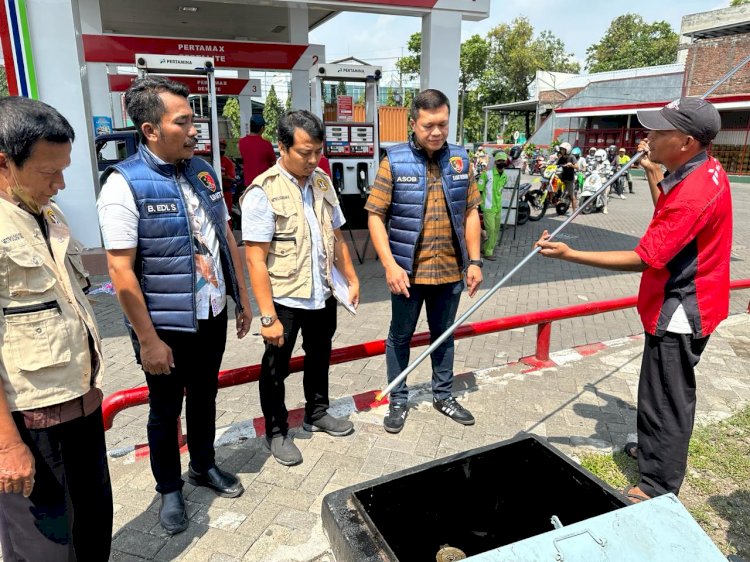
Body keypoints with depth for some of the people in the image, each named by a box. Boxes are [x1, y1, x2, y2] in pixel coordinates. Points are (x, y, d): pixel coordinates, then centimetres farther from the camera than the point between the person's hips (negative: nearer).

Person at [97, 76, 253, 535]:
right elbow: (121, 270, -18)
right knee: (166, 410, 15)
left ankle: (204, 466, 45)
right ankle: (169, 488, 37)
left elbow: (227, 238, 9)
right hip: (167, 325, -5)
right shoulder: (125, 183, -17)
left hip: (213, 315, 5)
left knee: (204, 396, 22)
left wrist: (242, 297, 11)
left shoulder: (204, 172, 2)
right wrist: (148, 339, -16)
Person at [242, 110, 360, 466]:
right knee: (276, 369, 12)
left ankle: (317, 413, 45)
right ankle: (276, 431, 32)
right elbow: (255, 259, -19)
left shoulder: (323, 182, 3)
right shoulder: (263, 192, -17)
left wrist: (352, 280, 10)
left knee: (319, 357, 23)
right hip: (285, 300, -6)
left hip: (323, 294, 6)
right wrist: (268, 316, -21)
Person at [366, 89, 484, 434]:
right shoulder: (394, 161, -7)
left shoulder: (460, 160, 3)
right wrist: (389, 264, -16)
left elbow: (470, 212, 8)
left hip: (450, 270, 3)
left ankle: (443, 396, 36)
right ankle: (398, 401, 29)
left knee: (444, 335, 17)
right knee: (400, 337, 11)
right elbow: (375, 215, -8)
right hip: (408, 271, -3)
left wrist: (474, 260, 3)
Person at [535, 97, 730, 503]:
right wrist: (653, 173, 13)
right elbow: (668, 219, 17)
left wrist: (570, 255, -30)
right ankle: (657, 448, 46)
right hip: (684, 306, 11)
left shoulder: (693, 193, -29)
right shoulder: (707, 169, 3)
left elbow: (643, 259, -29)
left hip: (679, 313, -11)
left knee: (666, 399, 1)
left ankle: (658, 489, 16)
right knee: (671, 391, 26)